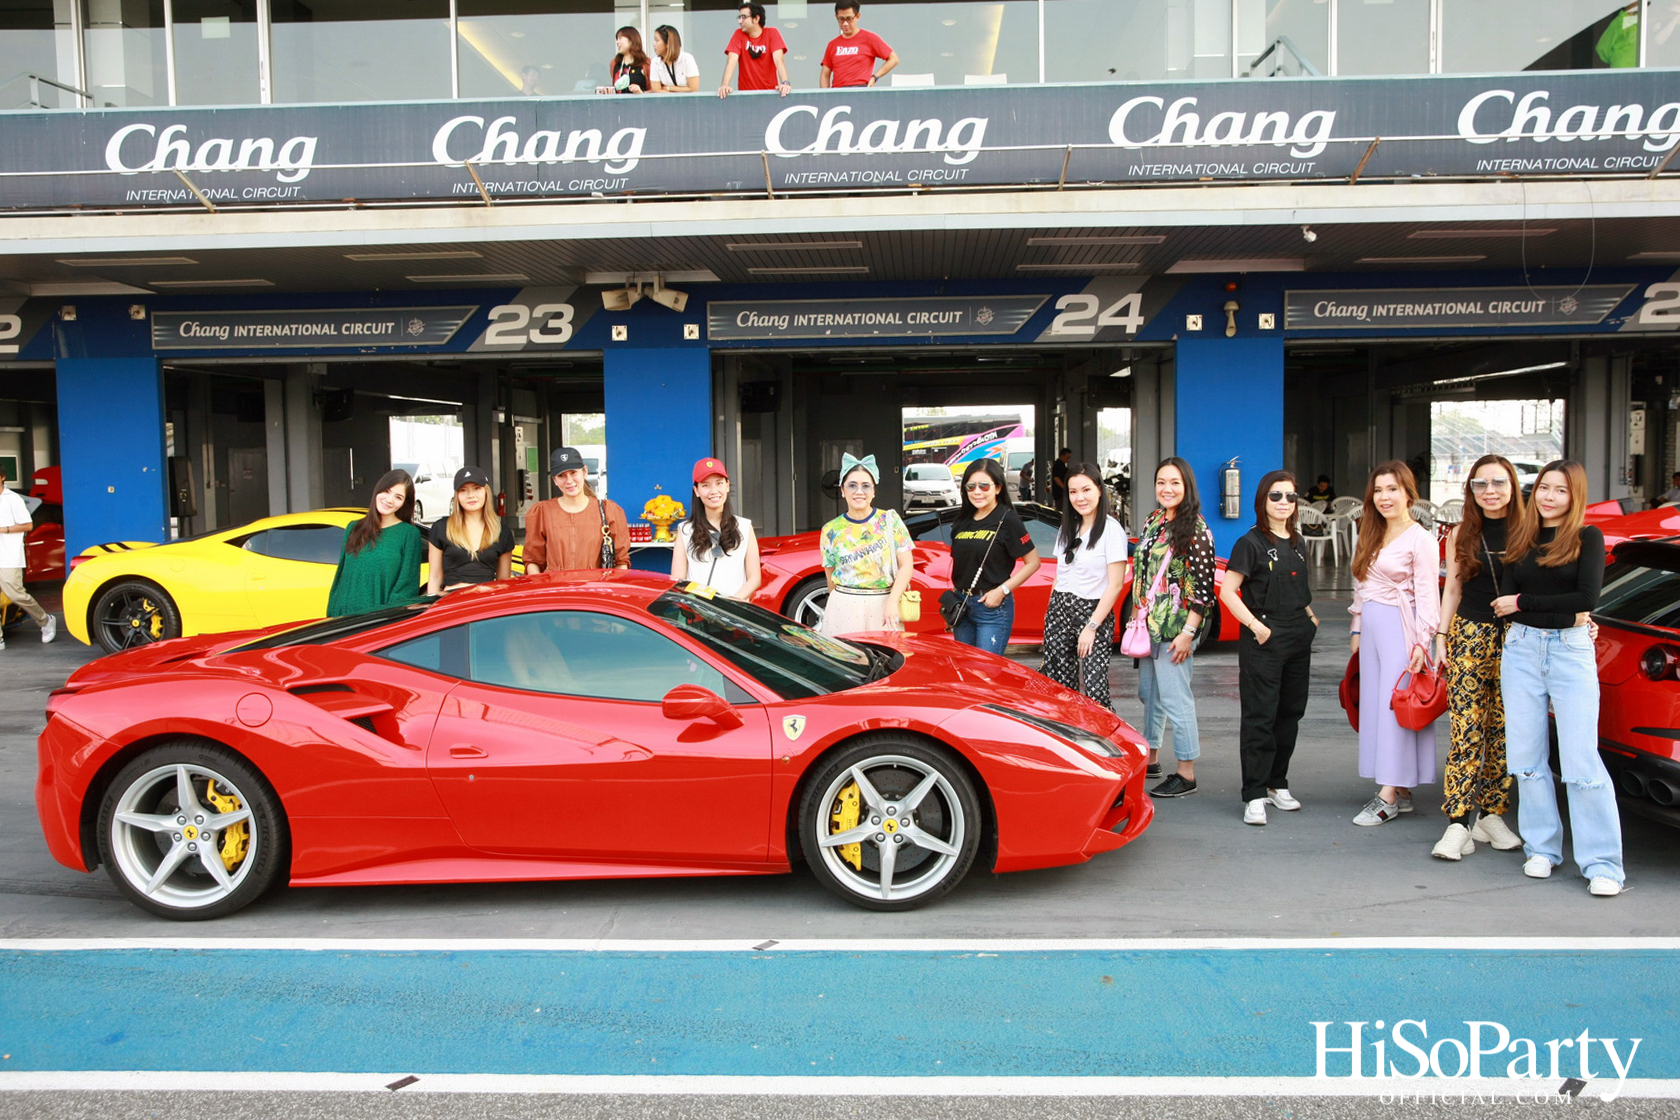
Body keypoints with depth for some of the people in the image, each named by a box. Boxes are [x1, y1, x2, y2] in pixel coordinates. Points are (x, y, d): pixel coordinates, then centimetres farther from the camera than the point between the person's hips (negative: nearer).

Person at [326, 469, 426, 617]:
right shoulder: (353, 528, 12)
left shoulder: (410, 534, -2)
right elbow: (340, 576, 14)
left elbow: (407, 587, -6)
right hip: (343, 617, 4)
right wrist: (331, 614, 8)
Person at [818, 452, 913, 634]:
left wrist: (892, 602, -14)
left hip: (882, 607, 0)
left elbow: (906, 565, -4)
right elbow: (831, 580, 11)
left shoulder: (890, 520, 1)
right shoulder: (831, 531, 3)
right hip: (845, 609, 0)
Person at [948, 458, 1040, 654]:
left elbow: (1033, 562, -10)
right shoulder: (963, 520, 10)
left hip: (993, 608, -7)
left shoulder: (1007, 519, -10)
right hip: (962, 607, 7)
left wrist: (1002, 590, -17)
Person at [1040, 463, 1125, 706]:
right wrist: (1051, 615, 12)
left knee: (1094, 691, -14)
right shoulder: (1068, 528, 14)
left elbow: (1115, 585, -12)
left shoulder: (1111, 530, -8)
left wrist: (1091, 627, -14)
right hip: (1059, 611, 6)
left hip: (1093, 612, -6)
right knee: (1059, 687, 4)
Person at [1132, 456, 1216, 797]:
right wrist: (1136, 619, 15)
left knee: (1175, 698, -5)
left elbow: (1204, 588, -15)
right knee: (1149, 692, 17)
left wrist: (1188, 633, -18)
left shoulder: (1195, 530, -12)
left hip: (1175, 628, -8)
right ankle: (1150, 757, 32)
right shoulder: (1152, 522, 11)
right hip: (1148, 626, 8)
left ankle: (1186, 774, 3)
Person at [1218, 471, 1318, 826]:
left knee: (1290, 713, 11)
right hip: (1263, 640, -7)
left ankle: (1277, 784, 23)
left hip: (1298, 638, 7)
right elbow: (1227, 591, -12)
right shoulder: (1251, 543, -7)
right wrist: (1255, 625, -17)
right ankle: (1254, 796, -4)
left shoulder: (1297, 543, 14)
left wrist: (1310, 617, 9)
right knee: (1260, 717, -6)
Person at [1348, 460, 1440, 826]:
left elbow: (1427, 595, -12)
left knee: (1395, 706, -8)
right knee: (1373, 706, 6)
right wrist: (1357, 629, 17)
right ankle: (1402, 792, 12)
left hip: (1399, 628, -8)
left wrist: (1422, 642, -17)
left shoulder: (1420, 540, -8)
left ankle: (1388, 796, -7)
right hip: (1371, 625, 8)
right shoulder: (1372, 536, 15)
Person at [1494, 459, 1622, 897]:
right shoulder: (1518, 538, 10)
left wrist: (1524, 603, -7)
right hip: (1522, 648, 4)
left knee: (1581, 758, -6)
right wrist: (1562, 609, -7)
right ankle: (1542, 847, 16)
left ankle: (1602, 864, -2)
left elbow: (1587, 596, -11)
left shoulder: (1588, 538, 1)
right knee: (1527, 755, 5)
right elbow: (1505, 600, 2)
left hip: (1571, 651, -3)